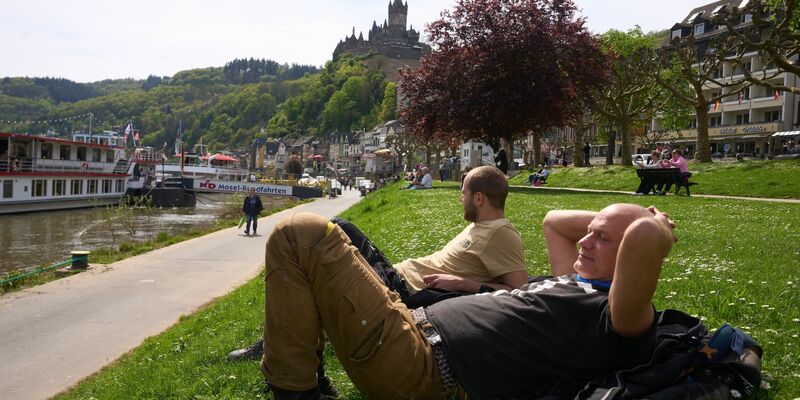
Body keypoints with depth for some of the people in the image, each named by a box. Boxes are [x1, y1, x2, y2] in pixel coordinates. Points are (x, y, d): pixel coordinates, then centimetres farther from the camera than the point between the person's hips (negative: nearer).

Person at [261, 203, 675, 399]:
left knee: (302, 235, -12)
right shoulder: (576, 284, 19)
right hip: (420, 326, 10)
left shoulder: (618, 316, -11)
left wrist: (656, 225, -8)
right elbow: (552, 221, 34)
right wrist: (603, 219, 24)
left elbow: (644, 238, -30)